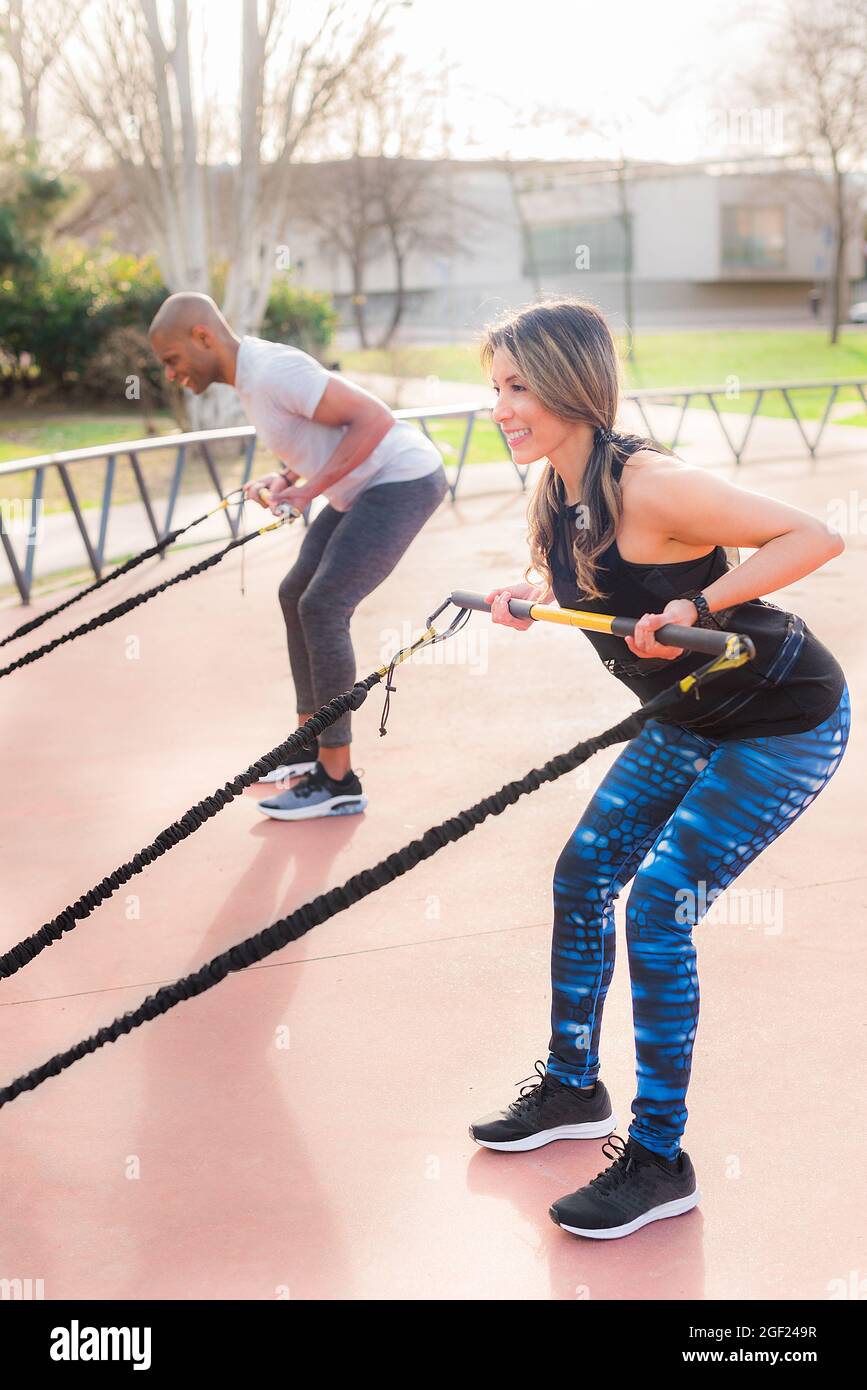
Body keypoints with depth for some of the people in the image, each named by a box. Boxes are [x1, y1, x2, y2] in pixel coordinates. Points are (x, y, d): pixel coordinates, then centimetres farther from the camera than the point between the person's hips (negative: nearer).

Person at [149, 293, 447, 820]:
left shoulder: (273, 371, -21)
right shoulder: (251, 376, 10)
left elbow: (374, 419, -24)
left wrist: (309, 489, -24)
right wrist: (282, 481, 0)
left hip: (405, 478, -11)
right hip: (367, 487, 11)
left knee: (322, 606, -15)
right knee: (297, 595, 14)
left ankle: (338, 782, -8)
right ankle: (314, 748, 24)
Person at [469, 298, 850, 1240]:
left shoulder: (647, 484, -29)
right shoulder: (558, 497, -3)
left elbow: (814, 537, -28)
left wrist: (697, 608, -35)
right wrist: (527, 598, -3)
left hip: (785, 722, -9)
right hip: (691, 720, 9)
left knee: (656, 907, -13)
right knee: (582, 875, 9)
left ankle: (659, 1160, 2)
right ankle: (573, 1089, 29)